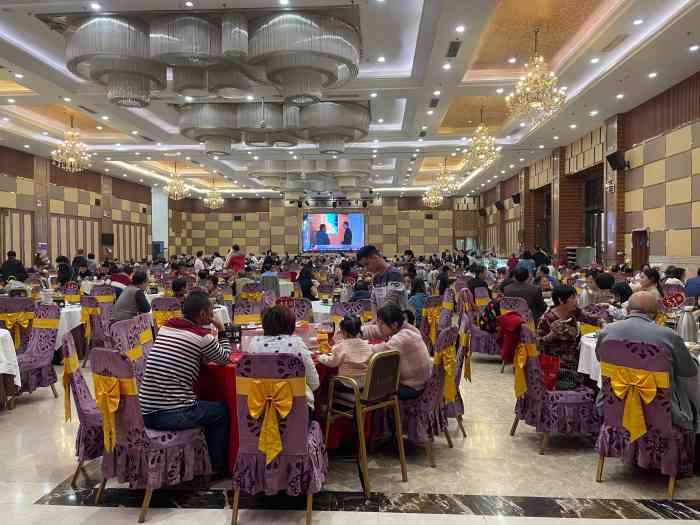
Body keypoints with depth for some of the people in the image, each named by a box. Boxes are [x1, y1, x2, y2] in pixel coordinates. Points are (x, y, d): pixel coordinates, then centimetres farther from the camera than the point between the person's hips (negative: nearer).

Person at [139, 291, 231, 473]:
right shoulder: (203, 337, -10)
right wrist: (222, 330, 15)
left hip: (145, 412, 7)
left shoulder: (166, 326, 8)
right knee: (222, 410, 17)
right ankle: (218, 467, 26)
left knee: (198, 403, 32)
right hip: (173, 416, -7)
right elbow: (224, 358, 7)